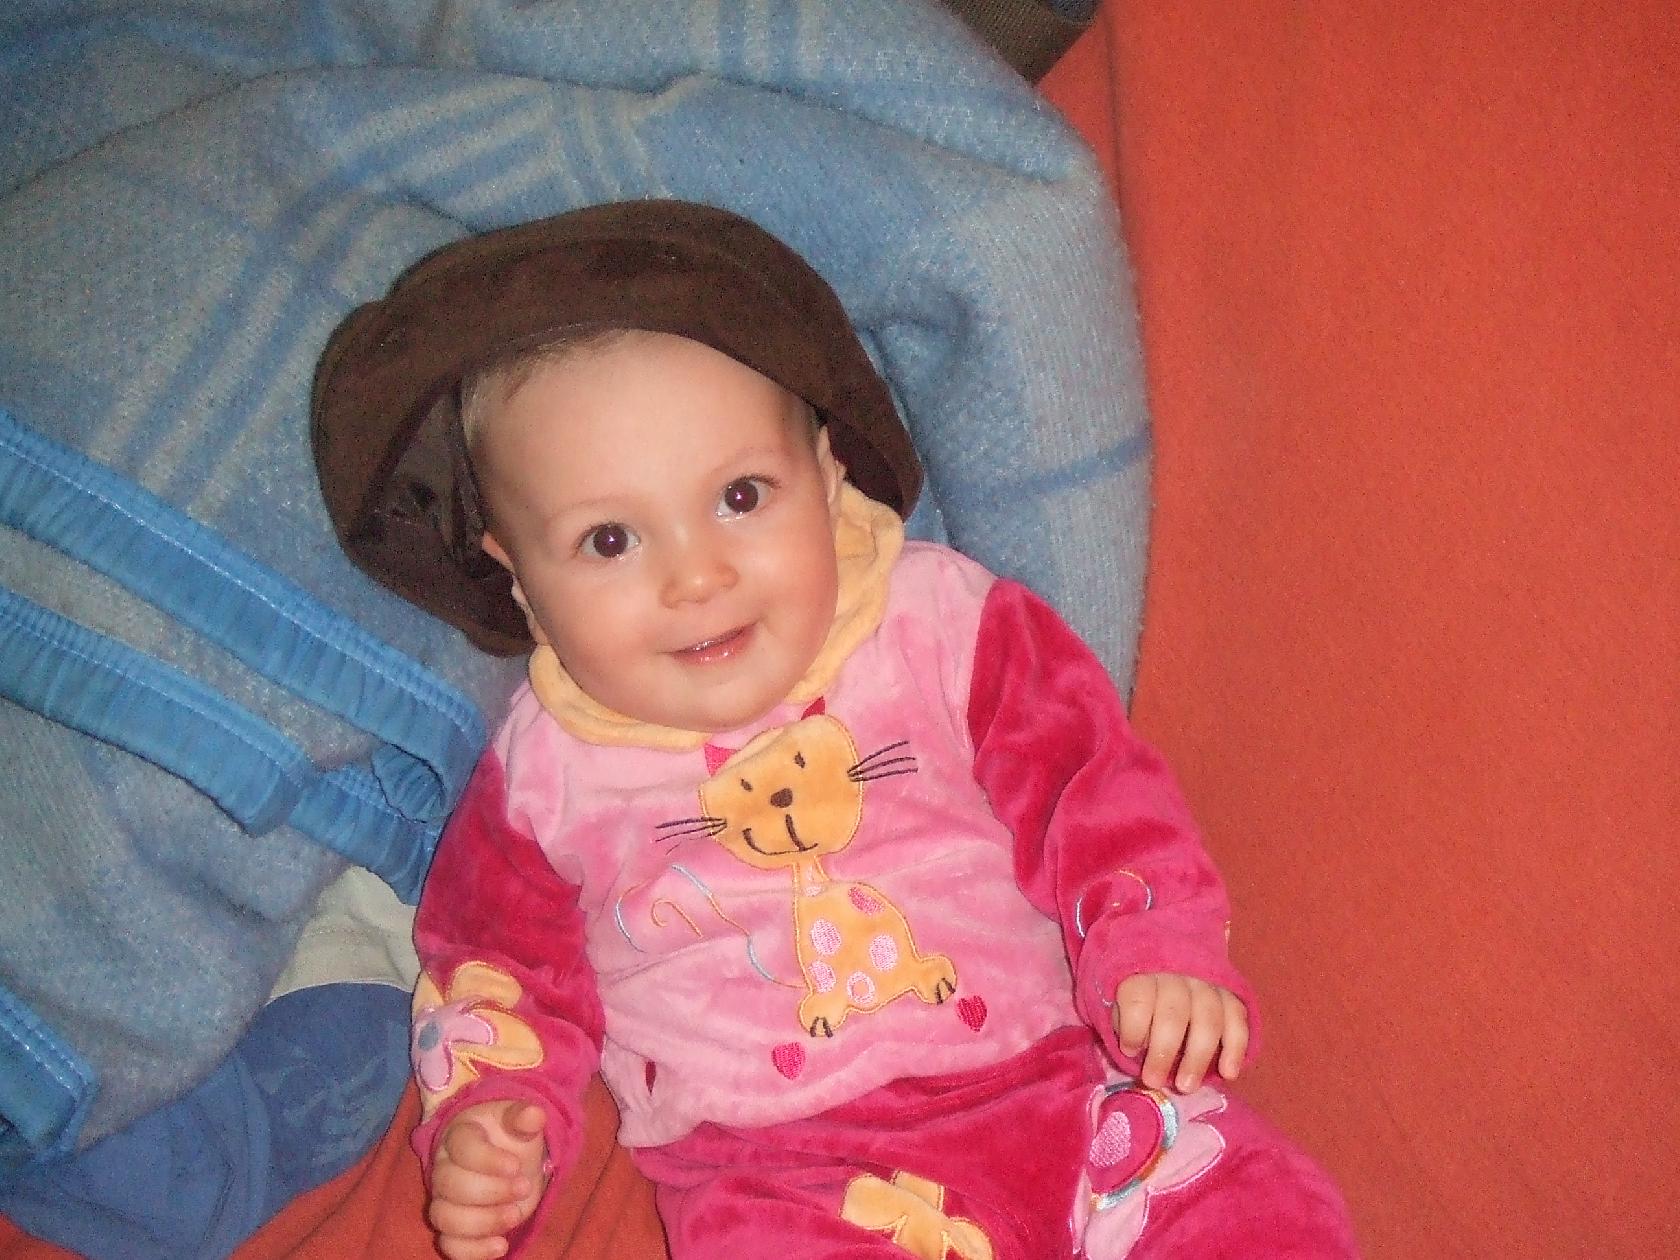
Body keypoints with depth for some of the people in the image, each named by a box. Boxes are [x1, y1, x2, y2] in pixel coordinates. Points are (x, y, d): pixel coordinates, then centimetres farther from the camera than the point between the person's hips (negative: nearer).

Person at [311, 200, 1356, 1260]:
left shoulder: (947, 623, -1)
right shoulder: (544, 775, 1)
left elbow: (1095, 795, 4)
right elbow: (501, 966, 14)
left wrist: (1161, 958, -9)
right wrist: (486, 1120, -3)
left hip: (1051, 1084, 1)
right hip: (777, 1171, 0)